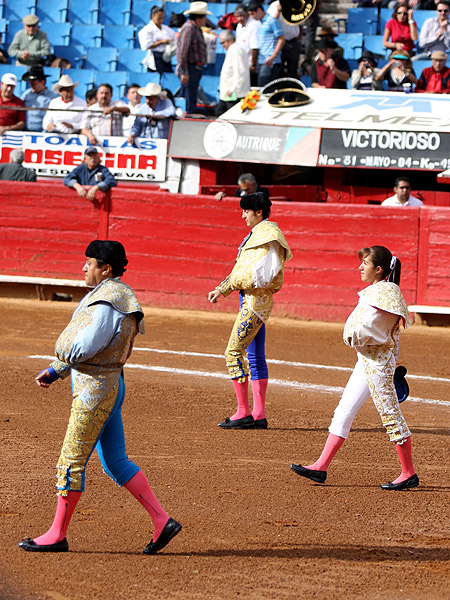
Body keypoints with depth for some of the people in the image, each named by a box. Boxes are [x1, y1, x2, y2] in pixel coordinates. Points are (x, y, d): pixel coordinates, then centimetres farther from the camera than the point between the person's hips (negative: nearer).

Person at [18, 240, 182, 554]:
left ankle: (57, 535, 6)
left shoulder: (107, 302, -19)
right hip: (109, 384, 11)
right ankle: (163, 521, 10)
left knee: (71, 462, -2)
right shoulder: (109, 295, 14)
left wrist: (62, 349, -1)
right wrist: (56, 371, 15)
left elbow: (83, 348, -24)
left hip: (95, 388, -11)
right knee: (116, 462, 12)